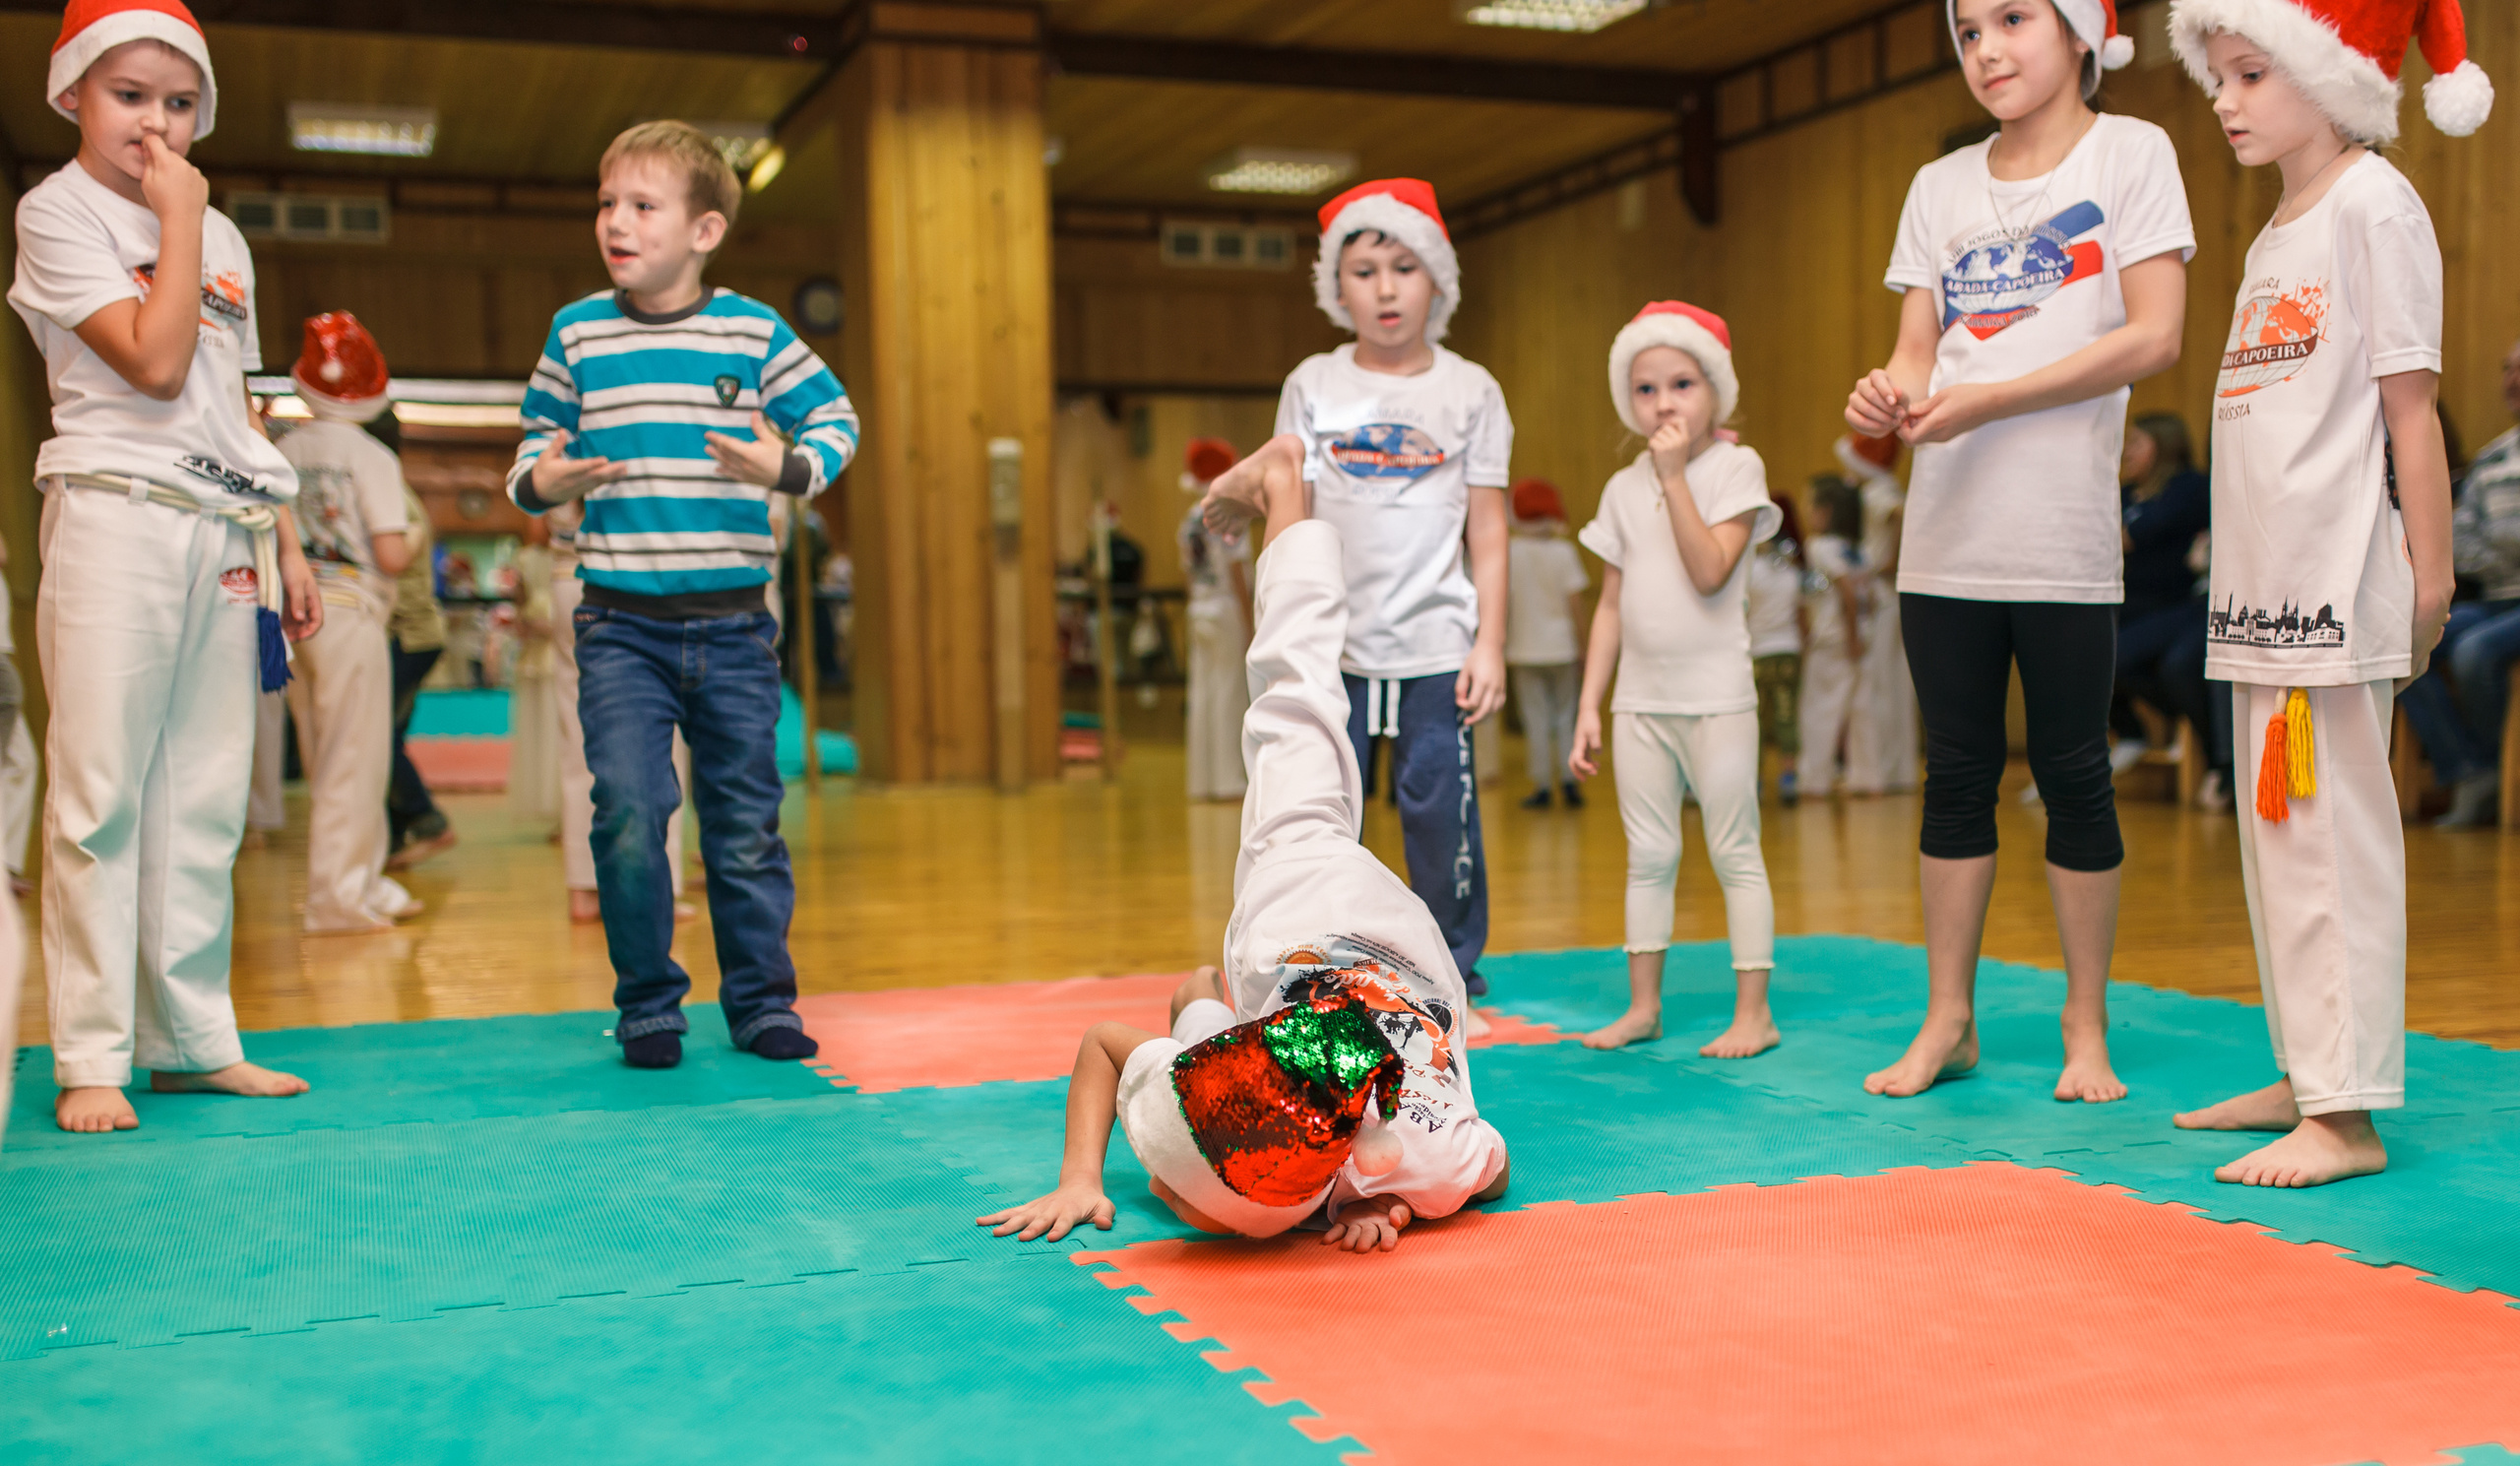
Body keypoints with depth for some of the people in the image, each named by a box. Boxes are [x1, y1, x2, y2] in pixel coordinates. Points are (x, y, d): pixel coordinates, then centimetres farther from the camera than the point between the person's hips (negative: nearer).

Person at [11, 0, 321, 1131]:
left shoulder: (222, 235, 18)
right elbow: (154, 365, -14)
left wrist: (286, 545, 18)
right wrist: (177, 219, -7)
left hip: (223, 533, 6)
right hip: (117, 518, -6)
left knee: (206, 796, 6)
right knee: (100, 794, -6)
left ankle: (192, 1038, 12)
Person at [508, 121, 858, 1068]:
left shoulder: (755, 332, 1)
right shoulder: (576, 335, 4)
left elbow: (835, 420, 6)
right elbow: (536, 445, 13)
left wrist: (786, 467, -14)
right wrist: (541, 482, -10)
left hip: (732, 625, 0)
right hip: (621, 625, 0)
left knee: (745, 824, 7)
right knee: (629, 814, -10)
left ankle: (760, 997, 22)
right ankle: (647, 1003, 8)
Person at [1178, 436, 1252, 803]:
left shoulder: (1189, 520, 9)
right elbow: (1237, 575, -15)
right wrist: (1250, 627, -12)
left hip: (1199, 610, 7)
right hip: (1227, 609, -7)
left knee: (1202, 694, 8)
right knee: (1230, 694, -3)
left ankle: (1203, 780, 12)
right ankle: (1228, 780, -2)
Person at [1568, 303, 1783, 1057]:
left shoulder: (1734, 467, -5)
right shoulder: (1624, 487, 9)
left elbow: (1711, 572, -19)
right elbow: (1611, 605, 11)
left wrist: (1675, 476, -19)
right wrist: (1589, 706, 8)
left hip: (1715, 696, -5)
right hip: (1640, 699, 5)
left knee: (1734, 853, 0)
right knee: (1648, 855, 10)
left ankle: (1754, 1011, 7)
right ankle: (1643, 1005, 18)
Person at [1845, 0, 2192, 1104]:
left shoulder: (2129, 152, 2)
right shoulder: (1940, 186, 14)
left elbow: (2154, 335, -8)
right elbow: (1918, 349, 11)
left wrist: (1986, 402, -15)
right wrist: (1892, 395, -14)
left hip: (2063, 535, -4)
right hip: (1945, 532, 4)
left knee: (2073, 776, 2)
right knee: (1957, 775, 8)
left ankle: (2086, 1028, 14)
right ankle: (1948, 1020, 16)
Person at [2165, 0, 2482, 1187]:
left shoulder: (2373, 204, -6)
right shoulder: (2271, 240, 18)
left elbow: (2409, 401, -10)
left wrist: (2431, 570, -13)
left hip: (2337, 582, -9)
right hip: (2263, 588, 9)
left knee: (2332, 833, -8)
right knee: (2274, 836, 12)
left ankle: (2347, 1112, -4)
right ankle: (2302, 1074, 22)